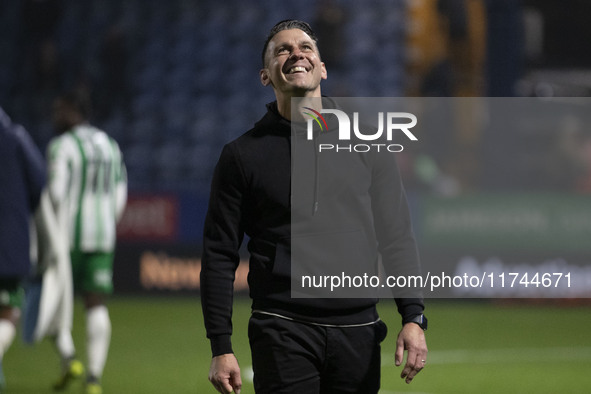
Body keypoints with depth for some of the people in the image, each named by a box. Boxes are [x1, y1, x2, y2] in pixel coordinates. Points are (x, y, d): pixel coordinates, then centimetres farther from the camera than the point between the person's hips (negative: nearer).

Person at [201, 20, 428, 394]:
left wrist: (414, 317, -4)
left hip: (358, 332, 2)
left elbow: (396, 236, 8)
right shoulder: (242, 154, 5)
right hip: (283, 332, -2)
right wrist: (221, 348, -3)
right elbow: (220, 256, 4)